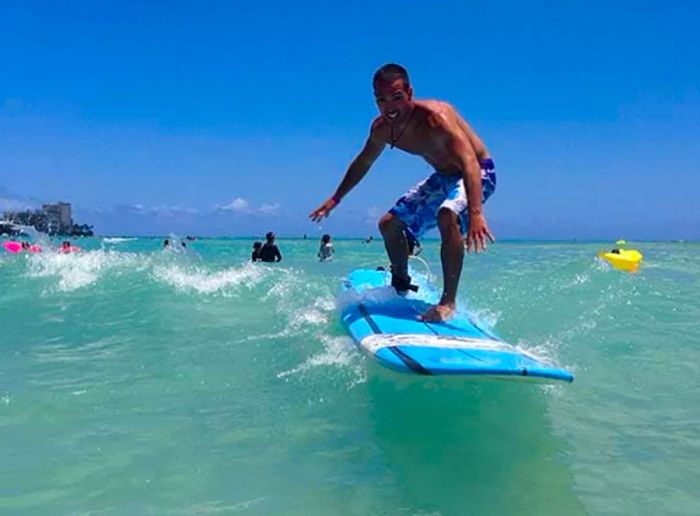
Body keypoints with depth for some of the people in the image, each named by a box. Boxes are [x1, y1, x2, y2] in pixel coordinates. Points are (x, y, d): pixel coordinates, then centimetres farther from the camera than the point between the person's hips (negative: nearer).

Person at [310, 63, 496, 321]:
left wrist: (475, 213, -61)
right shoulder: (382, 128, -11)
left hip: (478, 173, -8)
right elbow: (363, 162, 10)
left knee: (447, 216, -38)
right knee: (389, 224, 9)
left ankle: (448, 301, -28)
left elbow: (470, 163, -47)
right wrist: (335, 199, 16)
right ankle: (401, 284, 33)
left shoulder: (435, 116, -34)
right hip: (443, 177, 8)